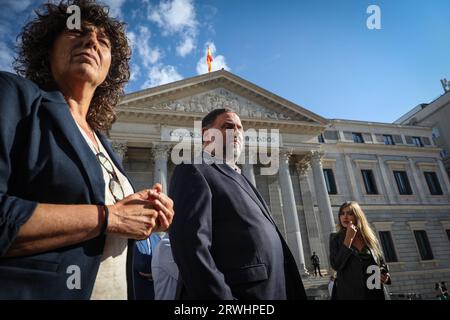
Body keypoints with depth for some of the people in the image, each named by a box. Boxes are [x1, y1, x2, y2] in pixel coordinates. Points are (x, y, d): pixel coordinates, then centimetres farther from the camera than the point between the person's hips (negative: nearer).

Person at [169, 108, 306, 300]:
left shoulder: (238, 178, 18)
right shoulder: (193, 170, -8)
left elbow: (268, 236, 15)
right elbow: (190, 245, -21)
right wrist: (220, 296, -26)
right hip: (238, 291, -8)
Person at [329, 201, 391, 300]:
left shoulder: (370, 238, 4)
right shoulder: (336, 238, -4)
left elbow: (381, 263, 15)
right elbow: (335, 265, -17)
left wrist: (385, 276, -7)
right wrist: (349, 238, -15)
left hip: (373, 293, 3)